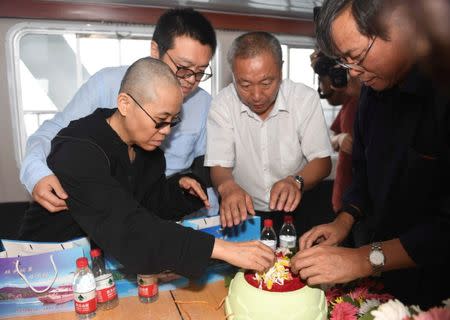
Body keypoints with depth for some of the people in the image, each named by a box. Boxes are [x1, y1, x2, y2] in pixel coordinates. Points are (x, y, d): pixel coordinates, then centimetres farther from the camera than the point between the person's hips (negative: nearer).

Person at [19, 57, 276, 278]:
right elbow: (127, 231, -38)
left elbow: (152, 203, 9)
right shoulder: (77, 151, -26)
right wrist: (221, 248, -42)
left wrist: (181, 187, -12)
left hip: (113, 260, 6)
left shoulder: (147, 144, -2)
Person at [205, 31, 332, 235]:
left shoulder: (306, 98, -7)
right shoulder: (222, 105, -9)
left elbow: (322, 161, -7)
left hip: (294, 210, 3)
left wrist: (296, 181, -29)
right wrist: (228, 187, -35)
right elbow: (219, 166, -11)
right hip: (242, 213, -2)